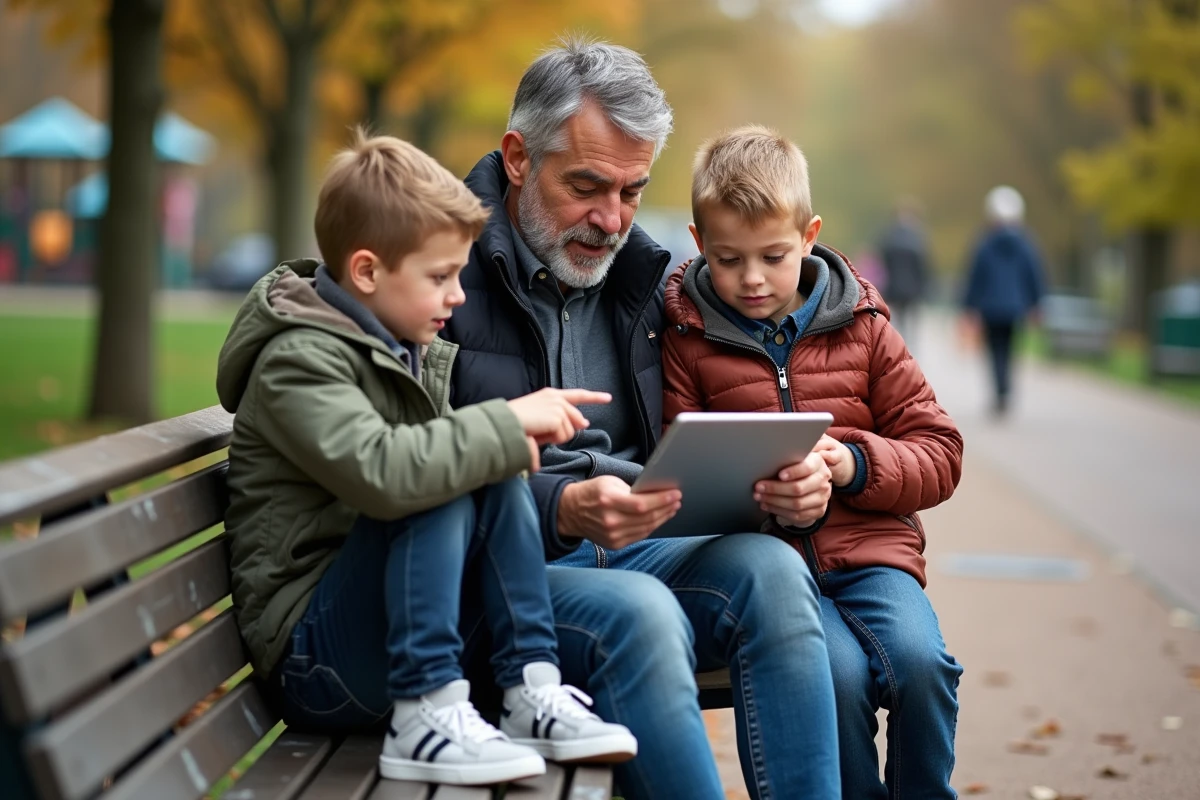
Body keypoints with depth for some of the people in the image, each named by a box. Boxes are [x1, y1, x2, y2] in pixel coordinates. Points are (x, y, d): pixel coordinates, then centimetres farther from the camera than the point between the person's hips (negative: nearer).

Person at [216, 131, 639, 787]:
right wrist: (507, 425, -26)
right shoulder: (298, 361, -17)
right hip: (310, 656, -8)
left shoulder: (417, 354, 11)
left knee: (496, 477, -8)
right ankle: (425, 718, -24)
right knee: (441, 497, -26)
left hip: (379, 623, 8)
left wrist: (502, 441, -5)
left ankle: (532, 692, -11)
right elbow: (380, 473, -35)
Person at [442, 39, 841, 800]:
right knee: (639, 611, -33)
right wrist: (562, 510, -29)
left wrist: (786, 482, -7)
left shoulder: (644, 278, 14)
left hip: (631, 547, 6)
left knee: (768, 569, -22)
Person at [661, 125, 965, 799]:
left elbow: (938, 454, 10)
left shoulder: (862, 328, 11)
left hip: (870, 545, 2)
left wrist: (857, 465, -10)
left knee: (920, 660, -25)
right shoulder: (687, 338, 6)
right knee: (840, 673, -28)